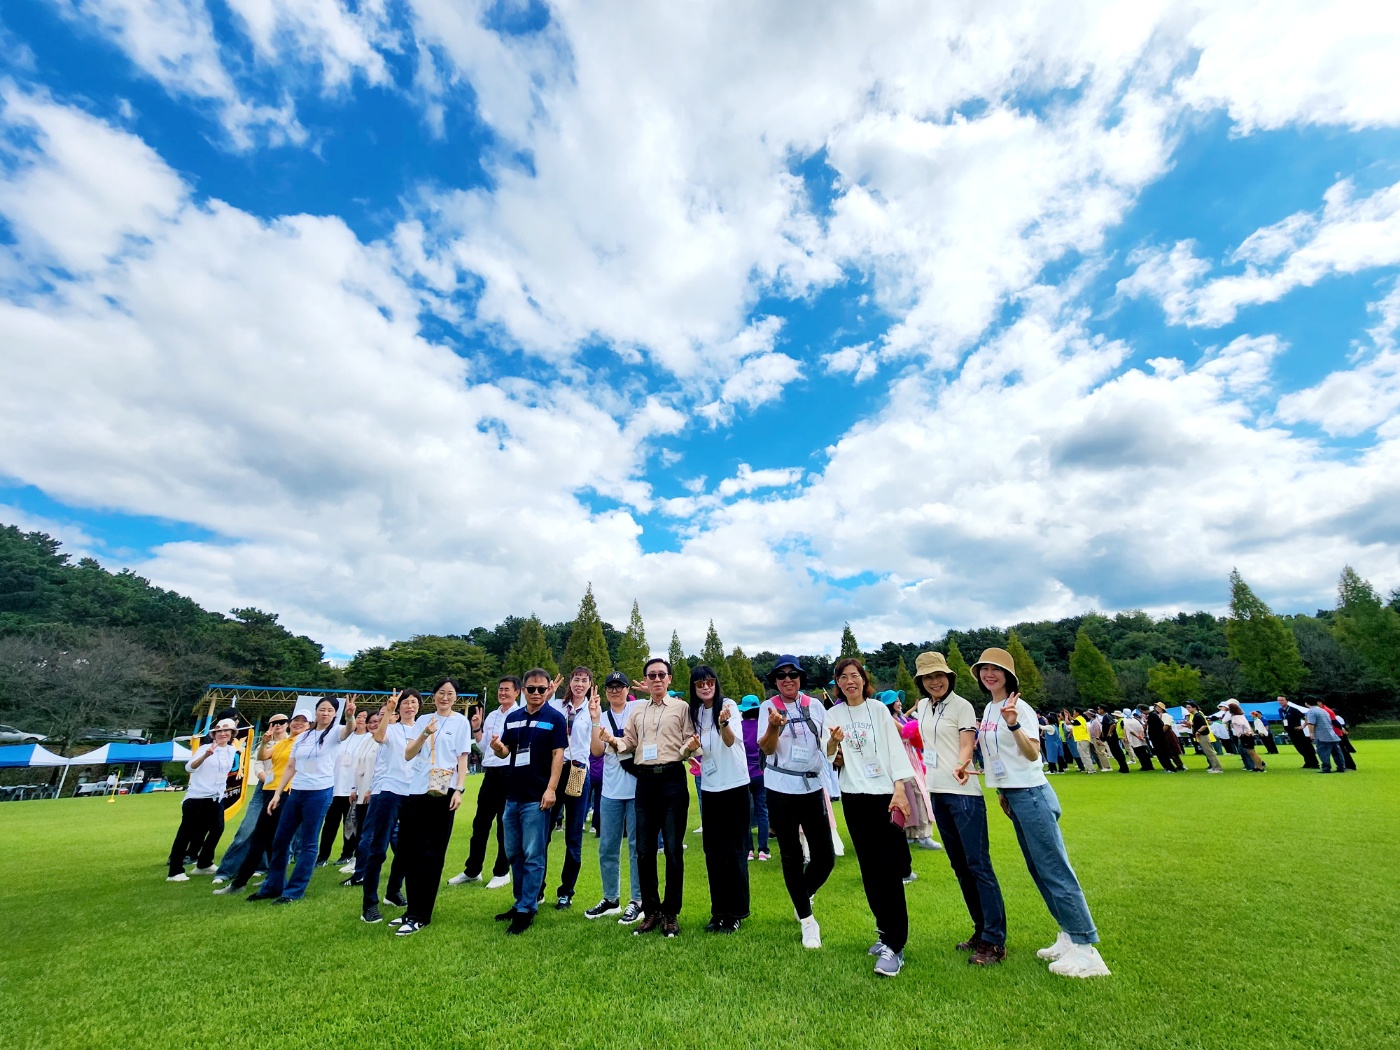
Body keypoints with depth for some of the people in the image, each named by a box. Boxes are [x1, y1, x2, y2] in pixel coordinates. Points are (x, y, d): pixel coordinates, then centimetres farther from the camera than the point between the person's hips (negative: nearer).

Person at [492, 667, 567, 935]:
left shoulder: (554, 718, -9)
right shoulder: (512, 718, 7)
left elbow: (558, 754, -12)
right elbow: (505, 752, 11)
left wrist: (551, 789, -19)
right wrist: (498, 747, -12)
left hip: (537, 797, -6)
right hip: (512, 795, 6)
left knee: (533, 856, 2)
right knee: (513, 854, 17)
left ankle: (526, 910, 14)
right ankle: (520, 902, 32)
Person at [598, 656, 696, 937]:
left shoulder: (681, 707, 2)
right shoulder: (637, 711, 14)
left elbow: (689, 744, -1)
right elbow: (628, 744, 12)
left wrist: (690, 746, -23)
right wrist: (612, 740, -8)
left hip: (673, 779, -4)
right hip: (645, 780, 4)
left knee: (673, 849, 3)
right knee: (644, 849, 9)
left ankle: (670, 914, 20)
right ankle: (651, 911, 26)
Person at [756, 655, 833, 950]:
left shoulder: (815, 706, 1)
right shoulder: (768, 707, -6)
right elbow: (766, 749, -14)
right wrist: (773, 727, -35)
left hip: (812, 787, 2)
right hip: (781, 789, -2)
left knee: (825, 857, 5)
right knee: (791, 857, 9)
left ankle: (804, 895, 36)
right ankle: (807, 921, 28)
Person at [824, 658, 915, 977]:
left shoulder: (879, 709, -1)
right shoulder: (833, 715, 3)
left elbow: (895, 749, -4)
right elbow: (827, 757, -4)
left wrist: (900, 790, -14)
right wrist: (833, 742, -26)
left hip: (886, 794, -2)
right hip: (854, 797, 3)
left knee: (889, 869, -6)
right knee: (869, 868, 11)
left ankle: (894, 945, 1)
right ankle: (886, 930, 27)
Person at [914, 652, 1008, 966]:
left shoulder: (962, 706, -10)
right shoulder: (922, 706, 8)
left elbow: (967, 746, -18)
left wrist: (961, 766, -36)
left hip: (963, 792, -7)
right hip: (937, 792, 7)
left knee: (978, 864, -3)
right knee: (959, 865, 15)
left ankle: (995, 941, 8)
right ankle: (981, 930, 28)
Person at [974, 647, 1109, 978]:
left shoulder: (1019, 708, -14)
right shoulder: (989, 709, 8)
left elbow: (1033, 753, -22)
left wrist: (1014, 724, -37)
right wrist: (1002, 791, 20)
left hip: (1031, 794, -8)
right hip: (1012, 795, 8)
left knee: (1055, 870, -3)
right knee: (1039, 870, 16)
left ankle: (1085, 949, 6)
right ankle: (1068, 935, 28)